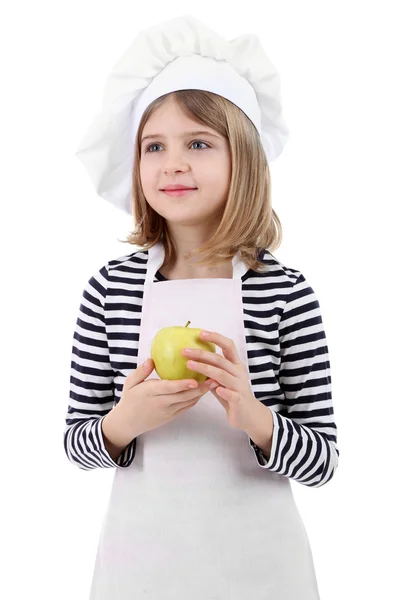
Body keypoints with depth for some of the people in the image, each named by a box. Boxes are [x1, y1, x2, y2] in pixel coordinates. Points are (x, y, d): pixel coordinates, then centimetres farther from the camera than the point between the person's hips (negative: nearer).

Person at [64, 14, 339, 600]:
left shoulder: (286, 292, -12)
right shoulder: (110, 287, -9)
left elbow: (323, 460, -8)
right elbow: (75, 442, -1)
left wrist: (253, 417, -25)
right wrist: (123, 423, -20)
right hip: (140, 549, 1)